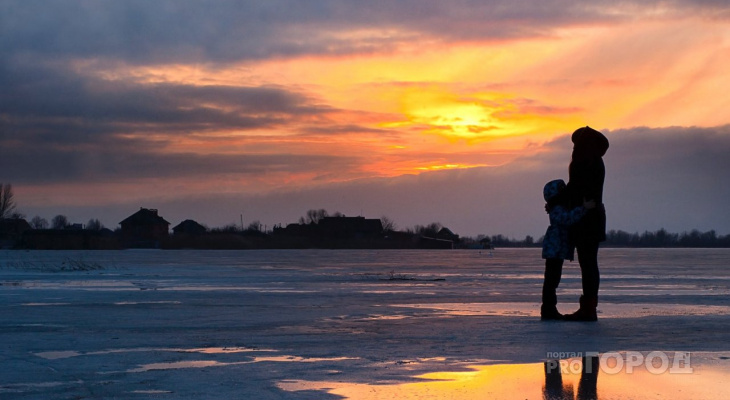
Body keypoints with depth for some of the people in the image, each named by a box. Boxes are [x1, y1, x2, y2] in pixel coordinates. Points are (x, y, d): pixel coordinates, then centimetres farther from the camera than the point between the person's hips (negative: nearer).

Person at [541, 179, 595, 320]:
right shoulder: (557, 210, -16)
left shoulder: (562, 208, 18)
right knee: (551, 279, -9)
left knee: (553, 279, 13)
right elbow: (568, 218, -35)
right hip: (555, 250, -10)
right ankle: (548, 309, -9)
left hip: (557, 251, 10)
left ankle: (549, 309, 18)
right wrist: (584, 208, -37)